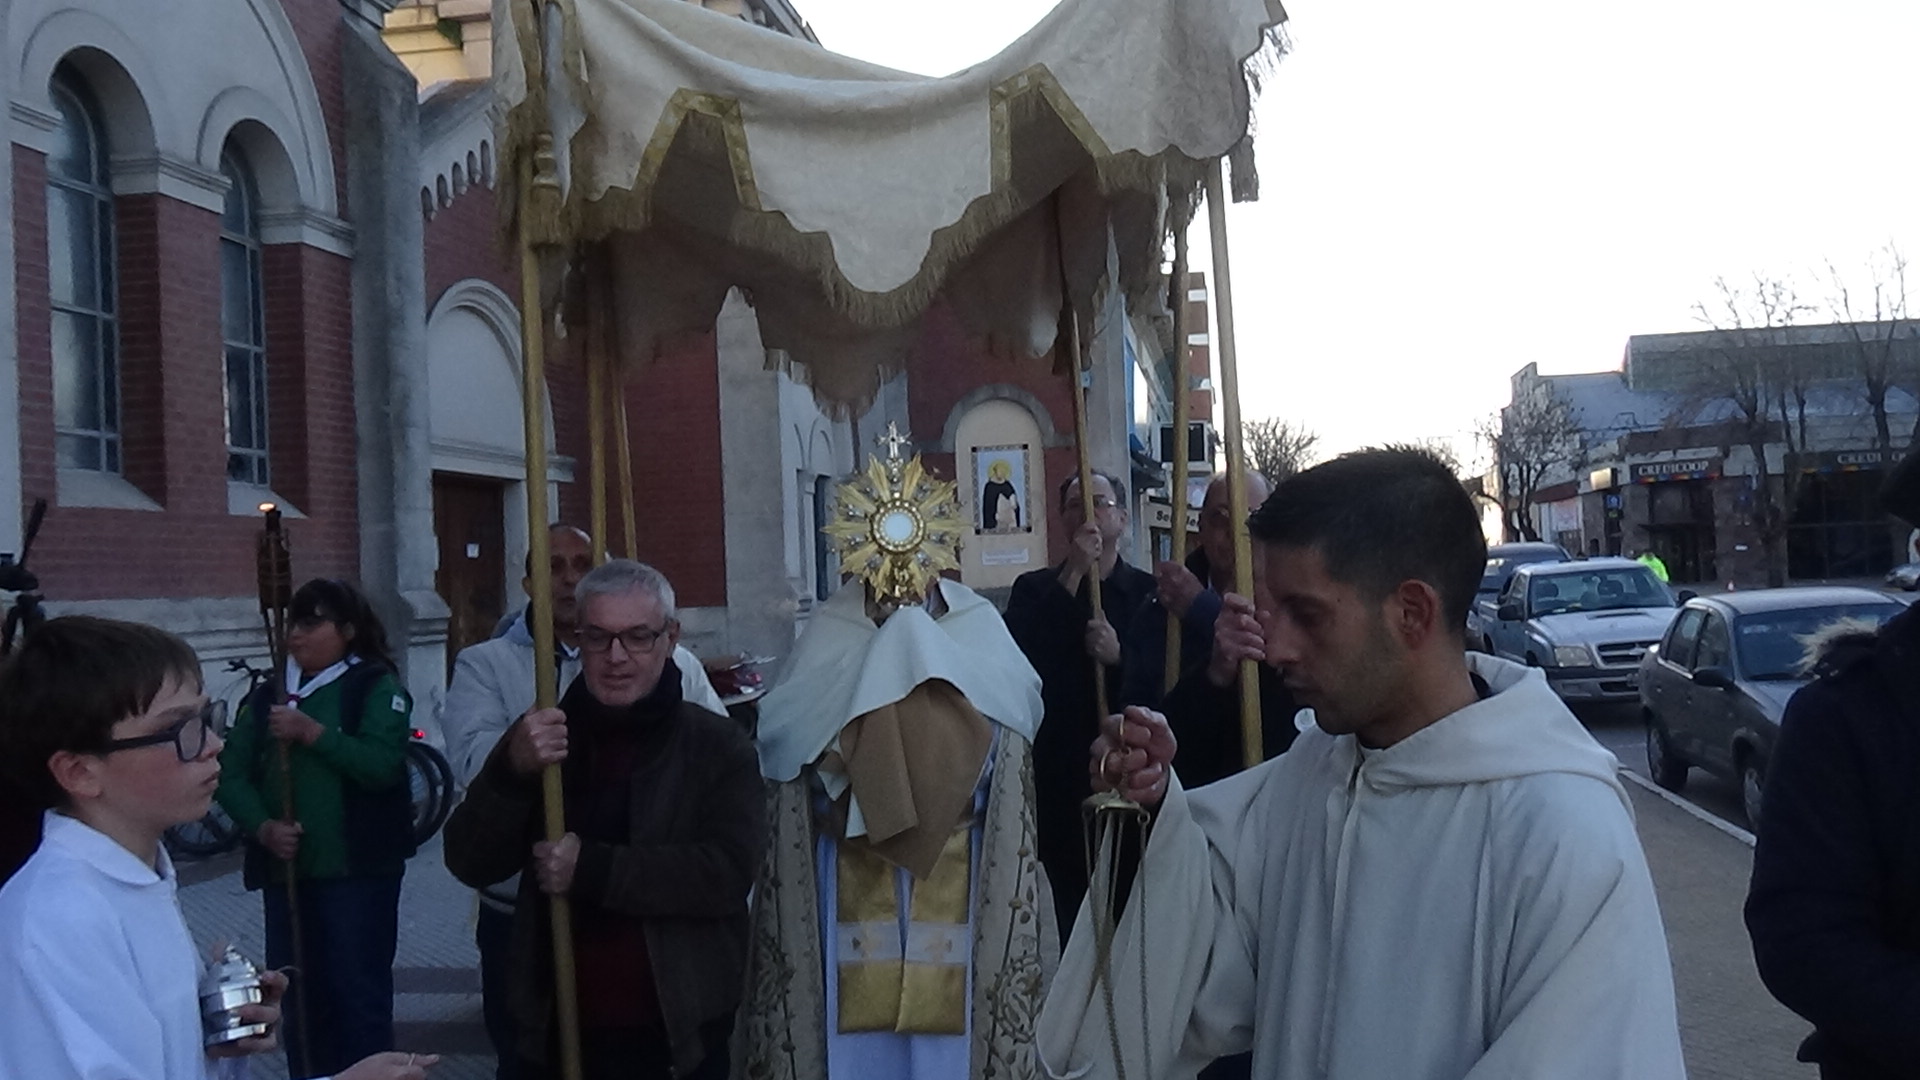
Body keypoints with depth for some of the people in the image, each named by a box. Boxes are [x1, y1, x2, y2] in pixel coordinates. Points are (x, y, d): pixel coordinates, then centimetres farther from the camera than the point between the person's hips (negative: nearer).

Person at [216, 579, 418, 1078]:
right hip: (284, 869, 5)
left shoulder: (377, 686, -2)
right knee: (298, 996, 13)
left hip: (357, 868, -5)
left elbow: (382, 764, -18)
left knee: (360, 993, -1)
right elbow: (232, 776, 5)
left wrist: (311, 732, -18)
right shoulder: (267, 696, 13)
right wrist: (263, 827, -11)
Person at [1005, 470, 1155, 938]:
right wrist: (1072, 576, -8)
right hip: (1059, 781, 0)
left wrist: (1120, 658, -16)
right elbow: (1018, 661, -9)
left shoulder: (1149, 593, 8)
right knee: (1067, 909, 1)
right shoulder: (1034, 589, 11)